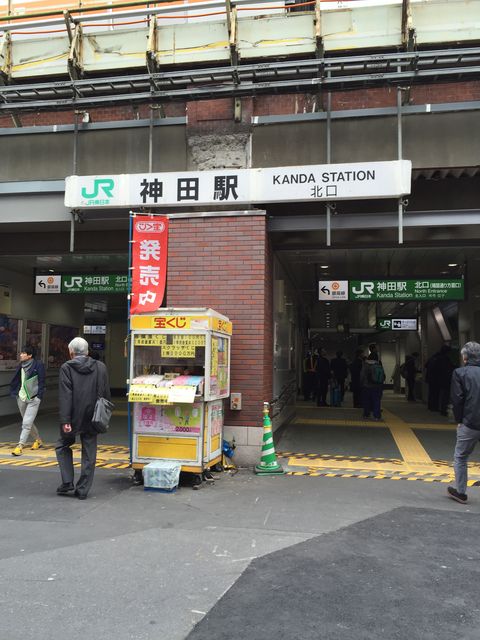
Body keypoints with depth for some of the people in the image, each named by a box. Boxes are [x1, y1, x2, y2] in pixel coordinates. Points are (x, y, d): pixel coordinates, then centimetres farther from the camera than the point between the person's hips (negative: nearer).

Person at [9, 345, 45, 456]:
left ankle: (20, 446, -5)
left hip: (33, 398, -6)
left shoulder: (38, 365, -10)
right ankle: (38, 440, 34)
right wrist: (14, 392, 6)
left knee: (26, 423, -9)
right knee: (28, 422, 17)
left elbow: (41, 382, -10)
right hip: (21, 397, 7)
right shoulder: (21, 365, 6)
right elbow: (17, 380, 15)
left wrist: (38, 397, -13)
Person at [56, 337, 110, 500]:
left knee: (63, 447, 20)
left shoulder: (66, 368, -7)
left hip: (73, 418, -2)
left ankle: (67, 482, 12)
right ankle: (83, 489, 13)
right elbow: (106, 394, 4)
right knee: (89, 454, 10)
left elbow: (65, 396, -13)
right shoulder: (100, 367, 2)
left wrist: (65, 420, -14)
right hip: (92, 419, 3)